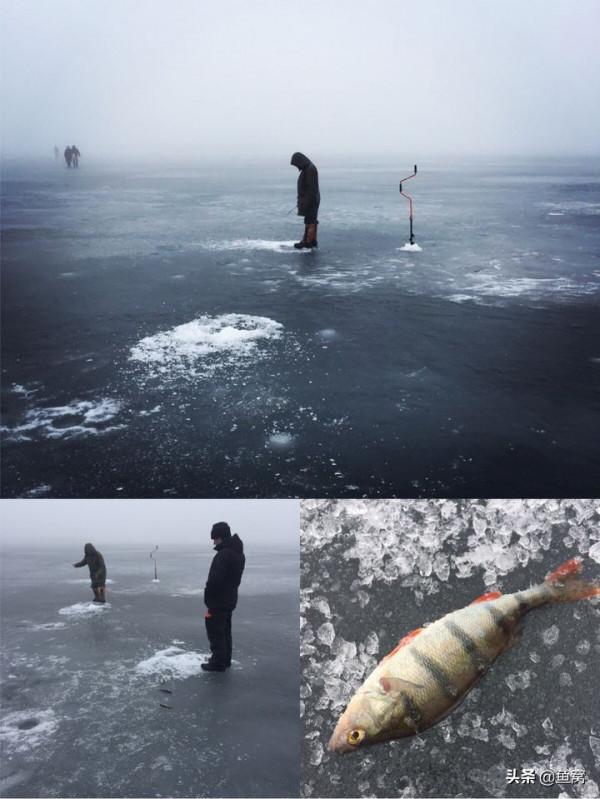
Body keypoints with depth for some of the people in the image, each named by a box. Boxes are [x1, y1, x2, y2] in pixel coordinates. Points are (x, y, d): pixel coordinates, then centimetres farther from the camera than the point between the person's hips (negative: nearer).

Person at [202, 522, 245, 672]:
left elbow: (214, 579, -26)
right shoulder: (239, 553, 7)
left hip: (218, 600, -9)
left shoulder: (223, 555, -25)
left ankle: (218, 663, 7)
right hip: (229, 599, 10)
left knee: (216, 633, 1)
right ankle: (225, 660, 27)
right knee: (225, 631, 18)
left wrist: (207, 596, -12)